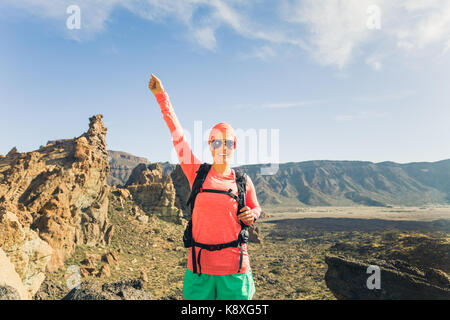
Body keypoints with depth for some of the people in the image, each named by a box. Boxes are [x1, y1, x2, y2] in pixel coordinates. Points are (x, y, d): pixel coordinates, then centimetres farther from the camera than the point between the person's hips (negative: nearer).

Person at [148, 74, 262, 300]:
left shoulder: (243, 182, 2)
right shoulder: (197, 173, 0)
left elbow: (255, 208, 21)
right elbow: (176, 133, 1)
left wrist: (251, 216, -3)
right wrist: (161, 95, 3)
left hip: (234, 269, 0)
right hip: (199, 268, 0)